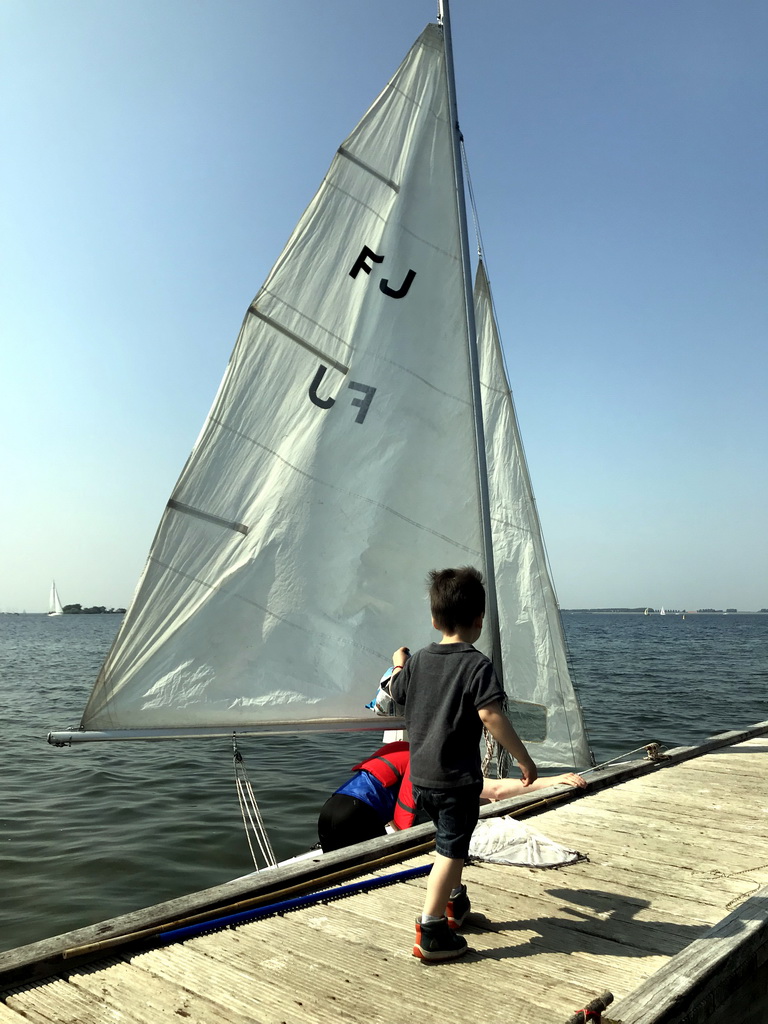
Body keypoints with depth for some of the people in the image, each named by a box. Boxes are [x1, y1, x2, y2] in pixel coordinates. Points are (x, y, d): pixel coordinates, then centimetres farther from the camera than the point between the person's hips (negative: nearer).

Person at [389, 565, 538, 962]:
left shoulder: (418, 661, 3)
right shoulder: (477, 665, -17)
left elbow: (395, 694, 19)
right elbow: (491, 717, -26)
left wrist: (398, 665, 39)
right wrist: (525, 759, -17)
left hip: (420, 776, 7)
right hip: (458, 779, -7)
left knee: (451, 839, 26)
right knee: (450, 850, 2)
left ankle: (454, 902, 45)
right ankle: (431, 933, 3)